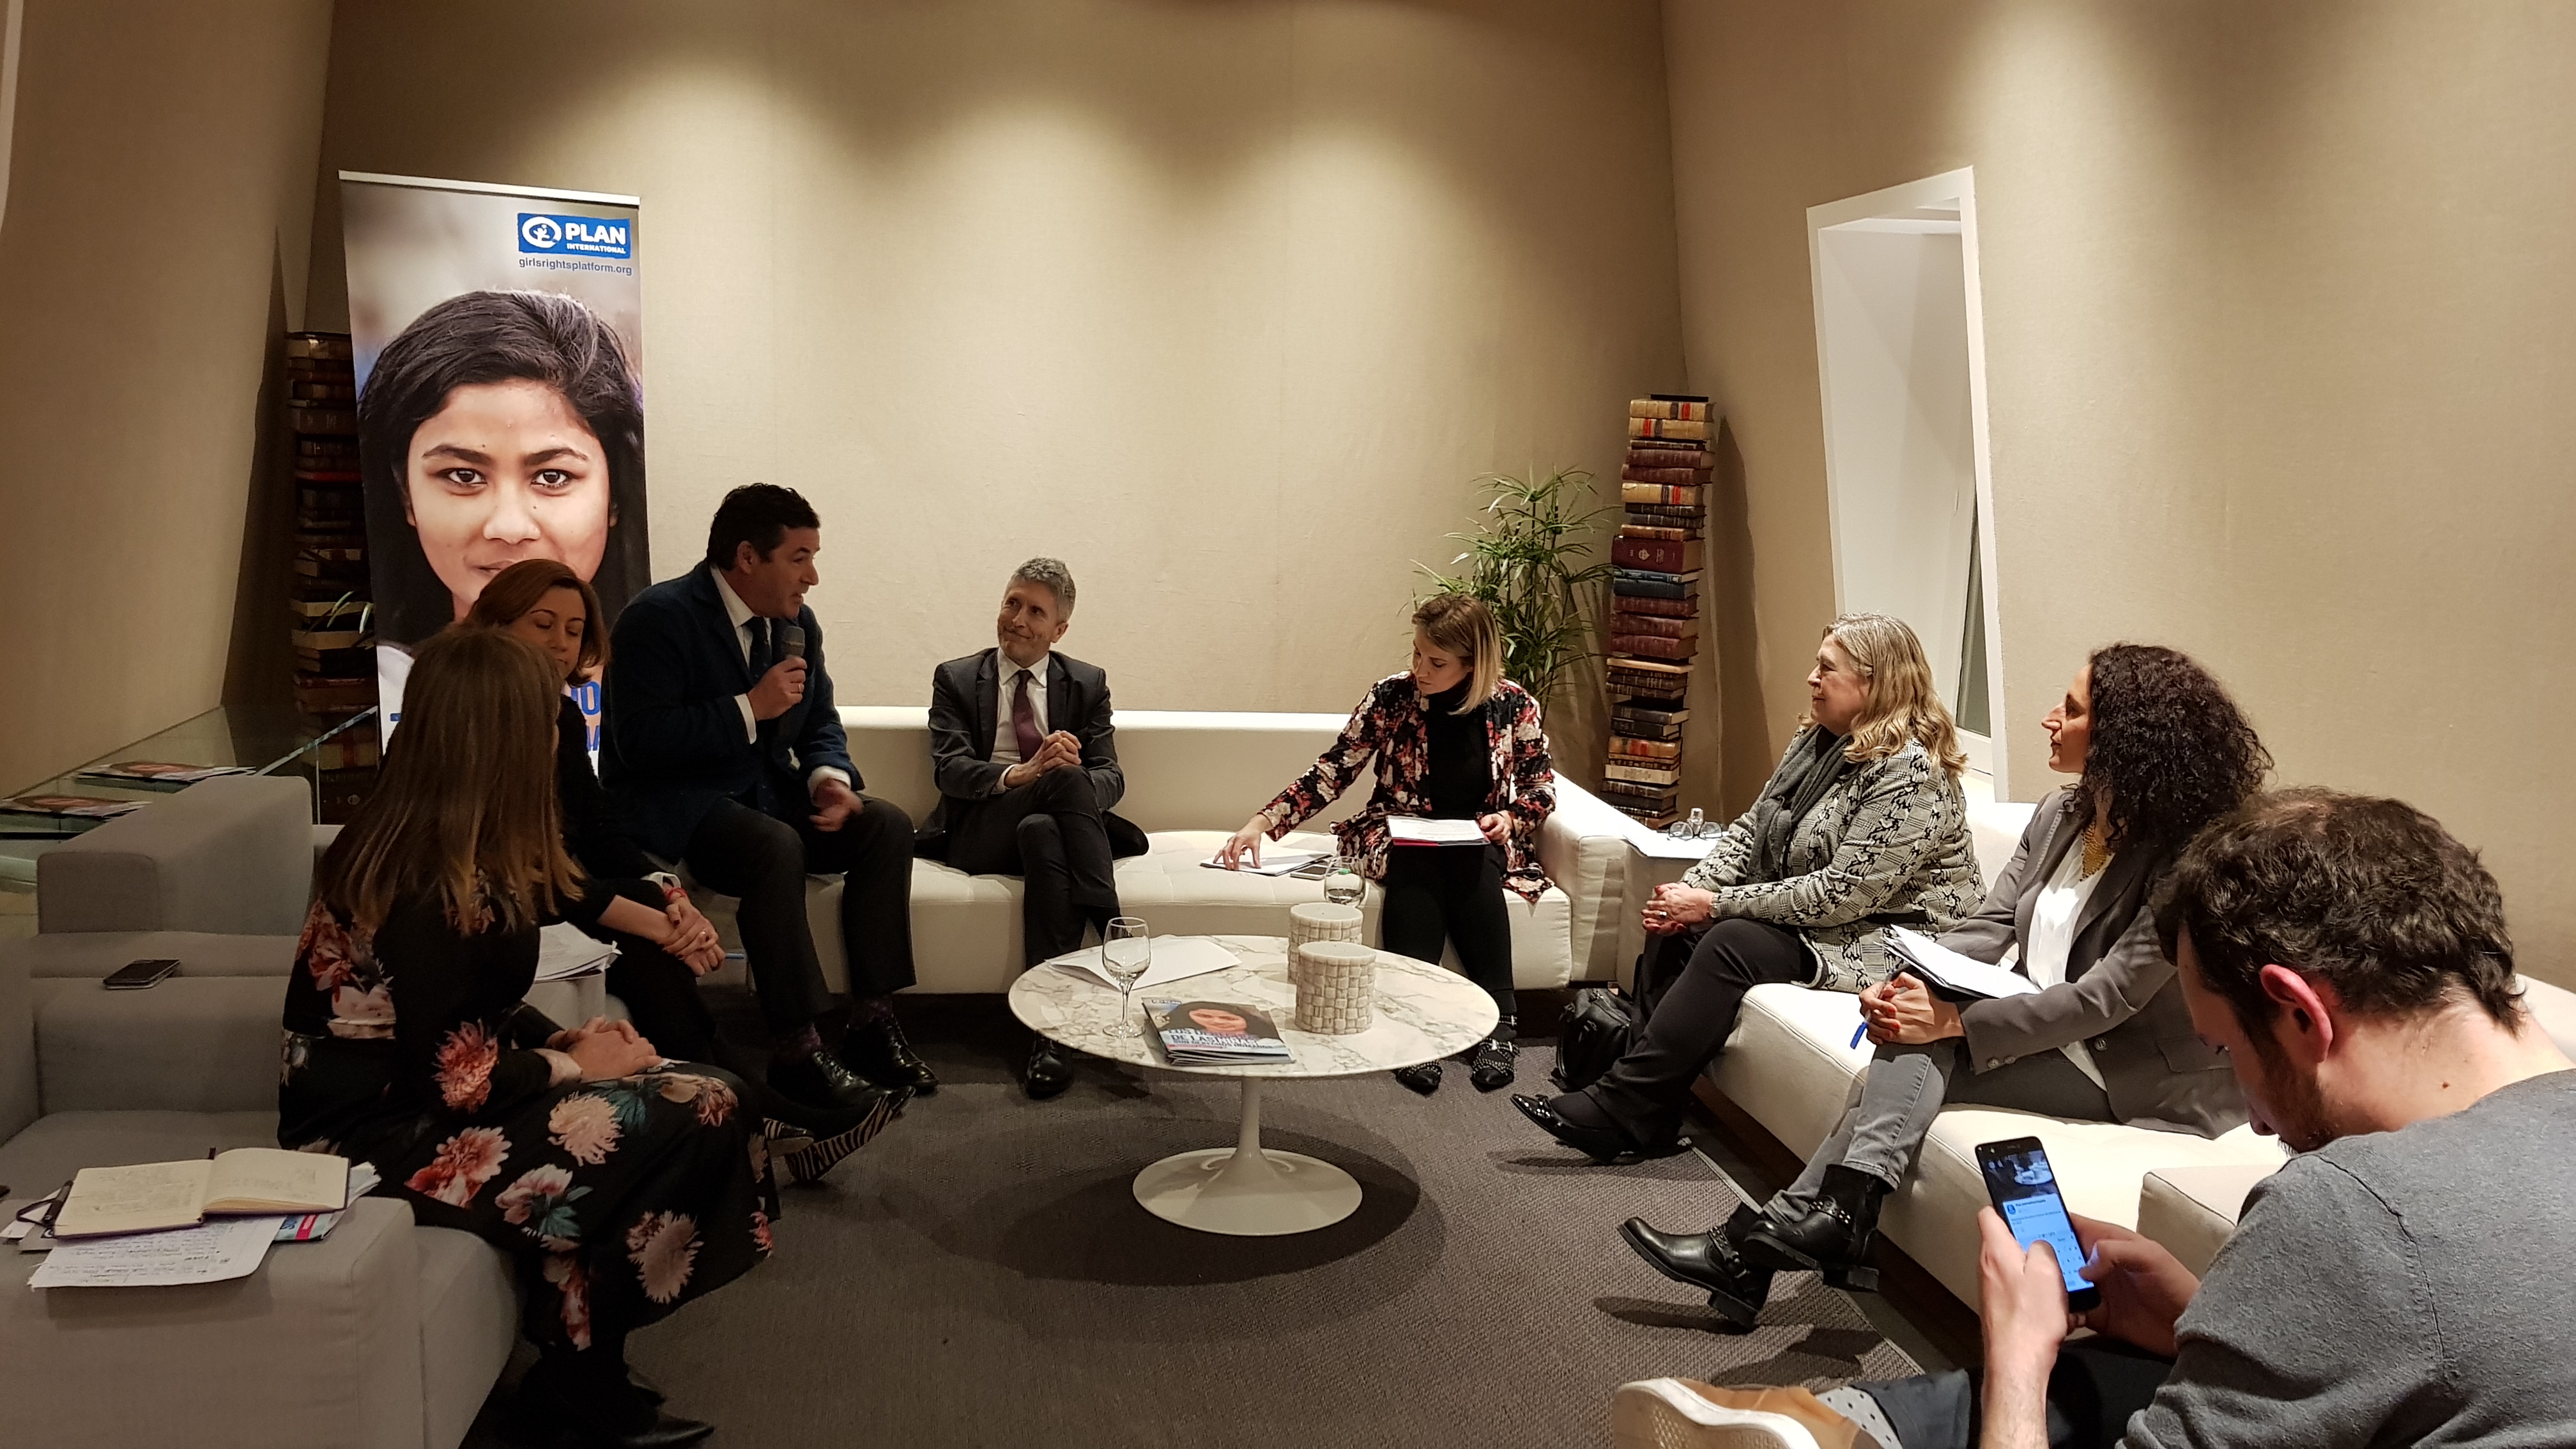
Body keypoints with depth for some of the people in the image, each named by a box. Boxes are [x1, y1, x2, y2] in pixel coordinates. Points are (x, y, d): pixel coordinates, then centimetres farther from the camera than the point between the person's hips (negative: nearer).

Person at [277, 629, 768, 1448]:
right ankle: (578, 1381, 2)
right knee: (687, 1121, -18)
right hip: (377, 1134, -9)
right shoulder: (435, 884, -24)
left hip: (401, 1095, 9)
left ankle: (585, 1373, 7)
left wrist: (560, 1039, 1)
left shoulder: (408, 843, 6)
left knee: (703, 1095, -1)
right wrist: (573, 1066, -9)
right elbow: (454, 1075, -23)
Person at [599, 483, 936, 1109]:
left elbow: (821, 725, 14)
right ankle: (796, 1051, -27)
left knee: (888, 824, -13)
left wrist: (830, 778, -8)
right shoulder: (659, 617, -15)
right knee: (777, 846, -36)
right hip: (673, 805, -7)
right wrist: (749, 709, -25)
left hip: (765, 793, 8)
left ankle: (872, 1022, -10)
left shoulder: (797, 624, 7)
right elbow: (638, 741, -24)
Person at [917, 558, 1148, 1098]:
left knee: (1041, 831, -37)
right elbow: (948, 768, -5)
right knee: (1066, 781, -32)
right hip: (982, 831, -2)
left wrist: (1075, 773, -22)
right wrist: (1018, 775, -25)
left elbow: (1110, 775, 4)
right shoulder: (955, 678, 11)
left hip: (1051, 825, 2)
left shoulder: (1088, 683, 15)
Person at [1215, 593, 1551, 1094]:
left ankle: (1499, 1018, -36)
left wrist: (1510, 817, -14)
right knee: (1414, 867, -36)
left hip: (1480, 840, 0)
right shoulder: (1391, 696, -7)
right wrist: (1263, 822, -18)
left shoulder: (1515, 706, -5)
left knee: (1472, 867, -35)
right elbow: (1332, 771, -8)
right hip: (1399, 834, 0)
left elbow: (1541, 785, 7)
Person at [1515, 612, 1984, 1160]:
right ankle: (1651, 1119, -10)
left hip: (1890, 932, -9)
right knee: (1674, 926, -7)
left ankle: (1616, 1111, -24)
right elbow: (1751, 827, 8)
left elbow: (1844, 893, -26)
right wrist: (1691, 889, -10)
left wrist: (1717, 904, -22)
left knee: (1733, 942, -28)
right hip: (1808, 913, 9)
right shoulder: (1817, 738, 7)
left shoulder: (1909, 771, -22)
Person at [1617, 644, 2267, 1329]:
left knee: (1922, 1048, -26)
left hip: (2127, 1066, -6)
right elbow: (1986, 928, 3)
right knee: (1906, 1053, -21)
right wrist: (1903, 985, -17)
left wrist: (1955, 1021, -29)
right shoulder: (2062, 815, 7)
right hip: (2041, 1030, 7)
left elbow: (2108, 997, -23)